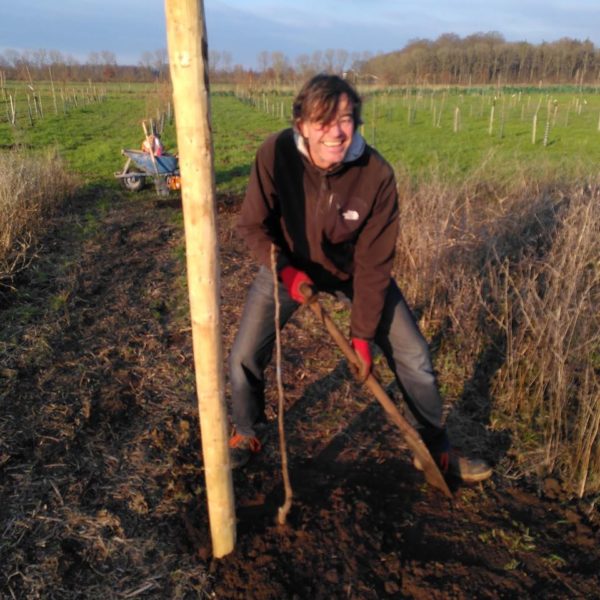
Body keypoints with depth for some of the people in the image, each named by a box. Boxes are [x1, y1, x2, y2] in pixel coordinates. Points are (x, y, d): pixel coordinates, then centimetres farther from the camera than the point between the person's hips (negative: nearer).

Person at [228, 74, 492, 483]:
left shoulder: (376, 174, -27)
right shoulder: (275, 155, -27)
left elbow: (373, 263, -20)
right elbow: (252, 226, -14)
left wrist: (363, 333, -17)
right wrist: (286, 271, -31)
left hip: (352, 269, 0)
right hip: (289, 265, 1)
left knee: (413, 356, -2)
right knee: (244, 358, -6)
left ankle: (437, 449, 23)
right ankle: (246, 435, 27)